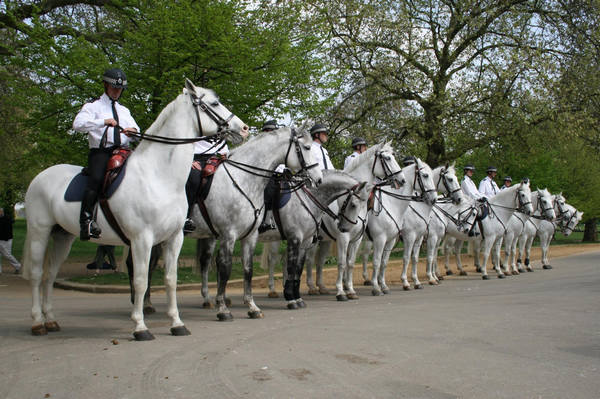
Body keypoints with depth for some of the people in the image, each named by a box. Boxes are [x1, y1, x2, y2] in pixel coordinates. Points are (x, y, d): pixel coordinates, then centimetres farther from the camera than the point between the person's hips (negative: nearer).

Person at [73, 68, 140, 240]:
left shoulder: (124, 111, 28)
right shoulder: (93, 107, 12)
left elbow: (136, 130, 19)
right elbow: (78, 124, -7)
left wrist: (133, 131, -7)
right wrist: (103, 121, -19)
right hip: (100, 152, -5)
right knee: (96, 179, -31)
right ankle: (86, 220, -34)